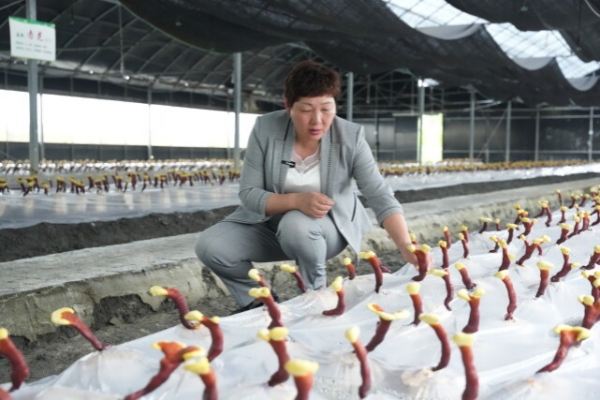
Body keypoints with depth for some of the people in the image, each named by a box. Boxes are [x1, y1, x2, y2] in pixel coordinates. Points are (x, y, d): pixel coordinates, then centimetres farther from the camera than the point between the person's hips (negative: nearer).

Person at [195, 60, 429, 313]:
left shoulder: (351, 138, -18)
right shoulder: (265, 129, -16)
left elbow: (380, 196, -20)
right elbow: (248, 194, -16)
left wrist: (406, 246, -35)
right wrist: (296, 200, -34)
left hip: (329, 227, -2)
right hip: (271, 223, 2)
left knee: (297, 225, -36)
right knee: (210, 246, -19)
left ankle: (316, 293, -6)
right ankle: (257, 301, 8)